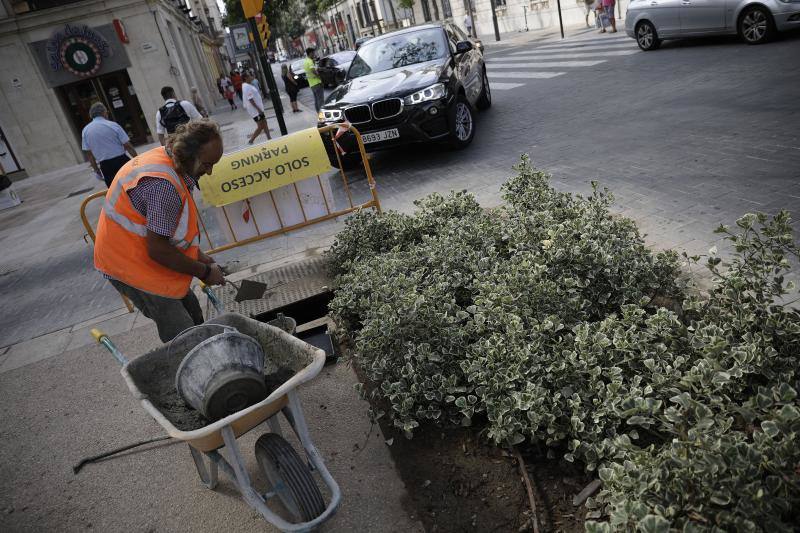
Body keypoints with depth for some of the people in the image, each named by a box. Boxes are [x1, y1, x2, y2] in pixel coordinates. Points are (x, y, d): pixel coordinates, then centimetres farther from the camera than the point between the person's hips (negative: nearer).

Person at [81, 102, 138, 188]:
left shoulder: (85, 131, 3)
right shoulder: (113, 125, -6)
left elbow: (89, 154, 6)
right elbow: (128, 146, -8)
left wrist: (96, 169, 15)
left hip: (105, 166, 3)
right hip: (121, 161, -2)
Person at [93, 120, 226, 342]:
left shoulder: (165, 157, 1)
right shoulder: (163, 185, -32)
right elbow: (157, 250, -28)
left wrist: (198, 256, 6)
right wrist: (203, 272, -16)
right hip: (130, 265, -10)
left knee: (193, 317, 15)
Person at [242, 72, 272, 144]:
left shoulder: (249, 85, 11)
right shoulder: (247, 87, -21)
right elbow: (250, 100, -24)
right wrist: (258, 109, -23)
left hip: (258, 109, 10)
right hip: (255, 110, -10)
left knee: (265, 124, 15)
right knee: (260, 127, -5)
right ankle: (250, 141, 3)